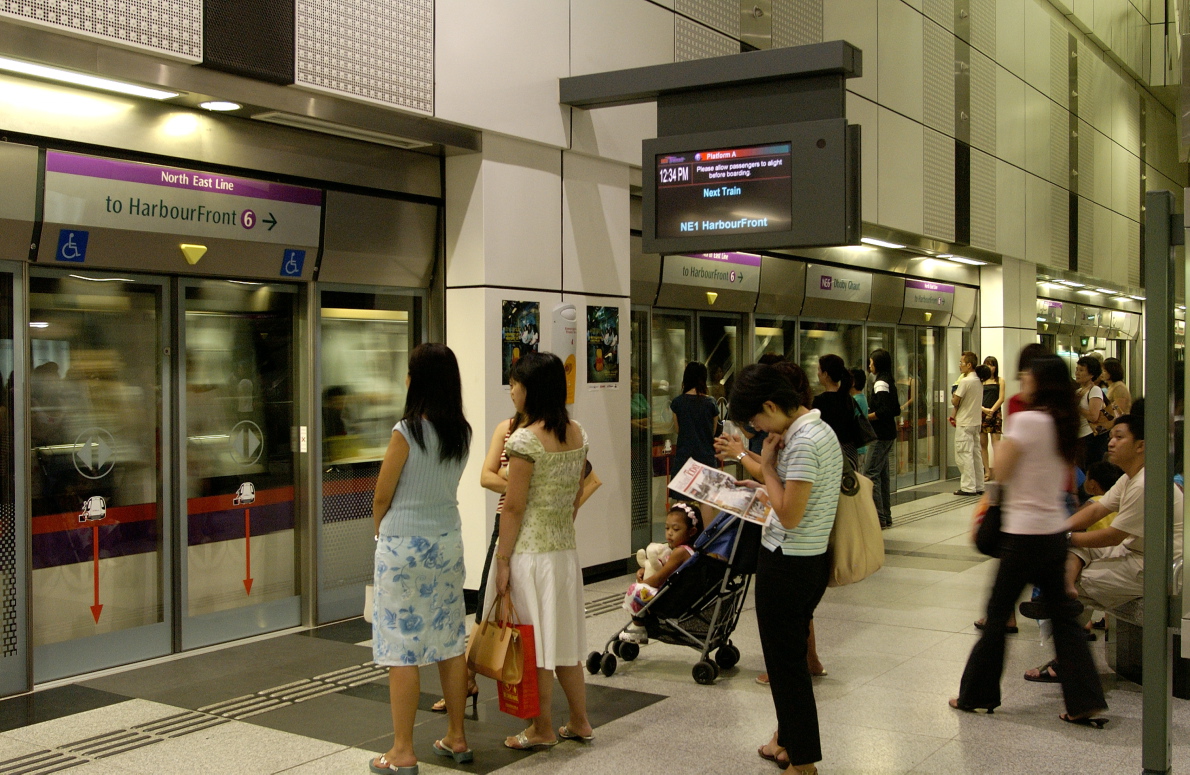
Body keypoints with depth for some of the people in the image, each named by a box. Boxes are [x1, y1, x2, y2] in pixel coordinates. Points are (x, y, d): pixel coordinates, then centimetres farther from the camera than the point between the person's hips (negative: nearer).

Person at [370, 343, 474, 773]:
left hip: (404, 544, -6)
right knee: (450, 642, 14)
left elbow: (382, 496, -8)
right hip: (448, 540, 7)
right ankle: (456, 738, 23)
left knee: (402, 650, 0)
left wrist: (380, 529, 12)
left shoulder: (406, 432, -16)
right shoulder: (462, 433, 2)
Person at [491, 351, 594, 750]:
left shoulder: (526, 439, -17)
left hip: (530, 552, -7)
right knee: (563, 636, 17)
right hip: (566, 549, 7)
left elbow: (514, 508, -16)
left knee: (534, 643, 4)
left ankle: (543, 730, 15)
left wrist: (503, 561, -11)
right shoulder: (577, 434, 5)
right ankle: (579, 721, 25)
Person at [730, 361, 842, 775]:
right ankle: (789, 739, 36)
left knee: (785, 662, 3)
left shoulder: (803, 442, -22)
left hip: (787, 564, -10)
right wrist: (768, 480, 9)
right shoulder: (820, 429, 9)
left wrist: (767, 466, -14)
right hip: (814, 559, 10)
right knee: (793, 653, 21)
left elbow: (790, 515, -22)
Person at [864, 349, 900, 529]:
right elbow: (896, 409, 19)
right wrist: (871, 416, 17)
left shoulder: (880, 383, -14)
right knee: (882, 474, 14)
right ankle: (886, 516, 18)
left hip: (880, 435, -10)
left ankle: (878, 516, -11)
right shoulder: (889, 382, 15)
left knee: (871, 474, -9)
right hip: (888, 434, 10)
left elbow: (883, 411, -22)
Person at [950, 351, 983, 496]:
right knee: (975, 453, 11)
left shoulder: (965, 381, -16)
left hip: (964, 424, -8)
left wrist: (952, 396, 6)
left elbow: (955, 401, -16)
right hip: (976, 421, 9)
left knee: (964, 455, -5)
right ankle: (978, 486, 14)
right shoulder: (978, 381, 12)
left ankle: (968, 487, -5)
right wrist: (956, 415, 12)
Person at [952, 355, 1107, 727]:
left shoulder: (1026, 421, -16)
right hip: (1055, 531, 8)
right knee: (1062, 615, 12)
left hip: (1024, 534, -8)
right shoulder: (1064, 425, 9)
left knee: (997, 615, 5)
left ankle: (976, 694, 16)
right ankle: (1085, 701, 9)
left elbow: (1001, 471, -12)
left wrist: (1006, 430, -1)